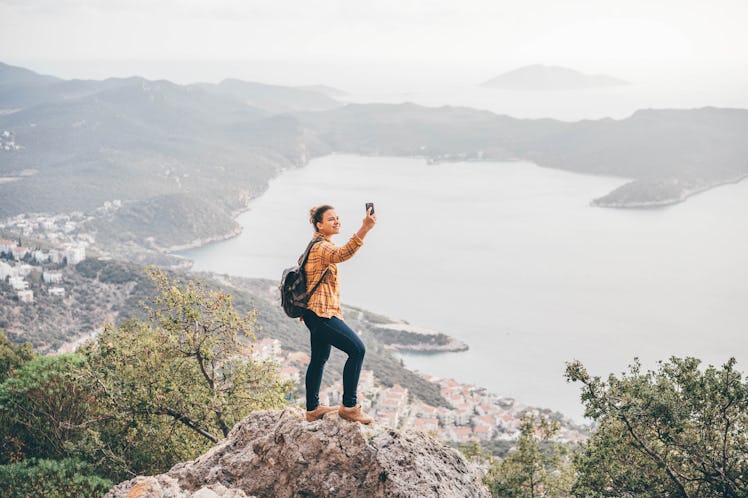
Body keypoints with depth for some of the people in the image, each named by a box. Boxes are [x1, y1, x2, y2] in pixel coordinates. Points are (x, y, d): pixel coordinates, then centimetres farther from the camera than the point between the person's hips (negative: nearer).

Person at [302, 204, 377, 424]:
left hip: (318, 313, 11)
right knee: (357, 349, -16)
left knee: (319, 358, 18)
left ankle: (313, 409, 27)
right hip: (321, 312, -11)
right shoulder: (321, 247, -18)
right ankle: (349, 406, -14)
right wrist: (364, 229, -54)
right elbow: (342, 254, -40)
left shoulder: (319, 245, 18)